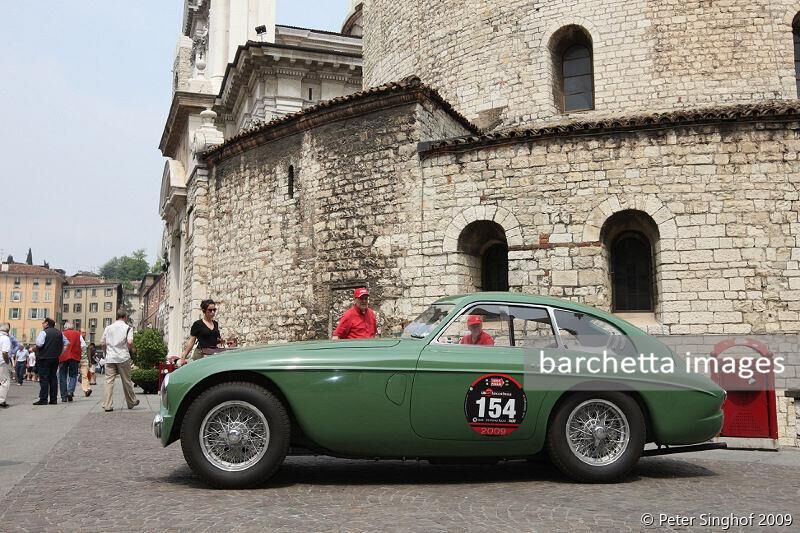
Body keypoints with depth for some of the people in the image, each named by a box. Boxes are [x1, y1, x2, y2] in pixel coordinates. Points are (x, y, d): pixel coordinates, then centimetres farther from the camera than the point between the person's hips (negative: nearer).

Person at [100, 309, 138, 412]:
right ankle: (131, 402, 22)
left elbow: (103, 344, 11)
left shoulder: (108, 328, 11)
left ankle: (108, 405, -7)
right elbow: (130, 342, -14)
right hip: (123, 357, -3)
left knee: (109, 381, 0)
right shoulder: (128, 328, -1)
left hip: (110, 358, 3)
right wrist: (128, 349, 5)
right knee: (126, 381, 9)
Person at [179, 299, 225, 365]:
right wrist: (183, 358, -5)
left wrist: (221, 341, 5)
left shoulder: (216, 324, 14)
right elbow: (191, 342, -1)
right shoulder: (197, 324, -1)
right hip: (201, 355, -5)